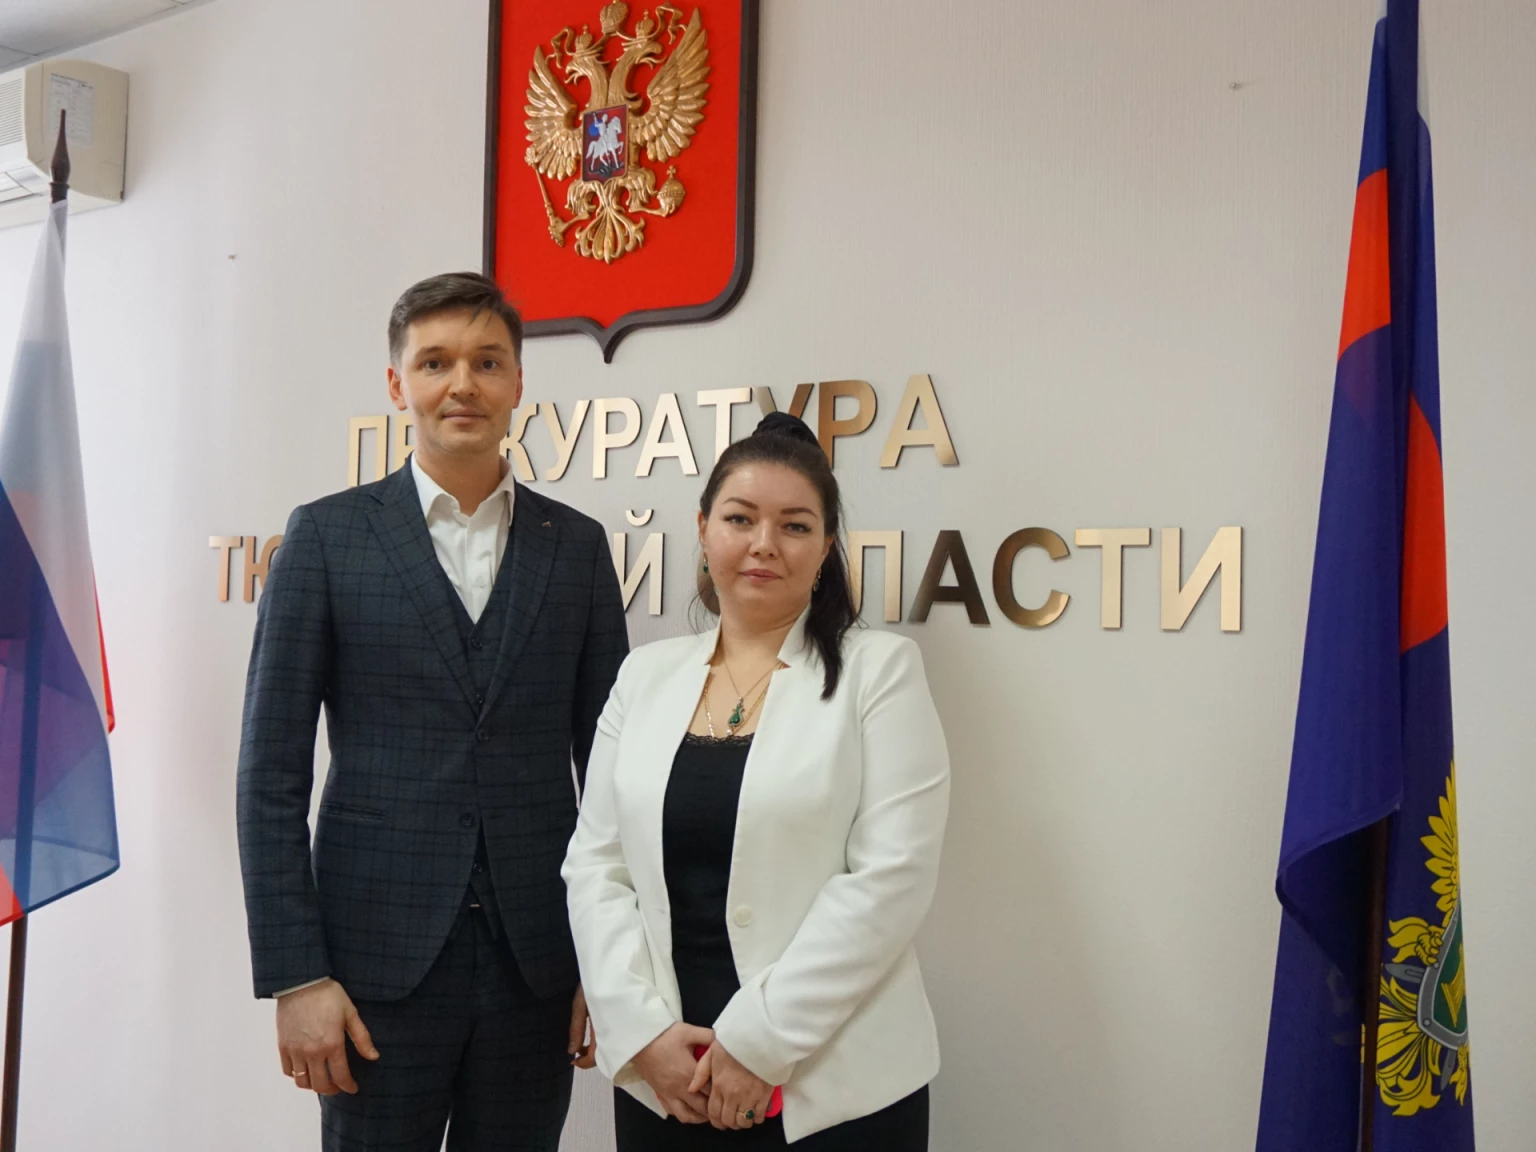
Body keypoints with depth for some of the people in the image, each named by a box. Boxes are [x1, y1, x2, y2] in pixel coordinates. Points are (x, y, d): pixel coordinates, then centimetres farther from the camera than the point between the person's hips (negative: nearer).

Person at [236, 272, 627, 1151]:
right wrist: (296, 976, -7)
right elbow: (272, 773, -2)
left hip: (537, 962, 2)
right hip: (381, 955, -2)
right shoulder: (328, 536, 0)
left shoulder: (578, 545, 6)